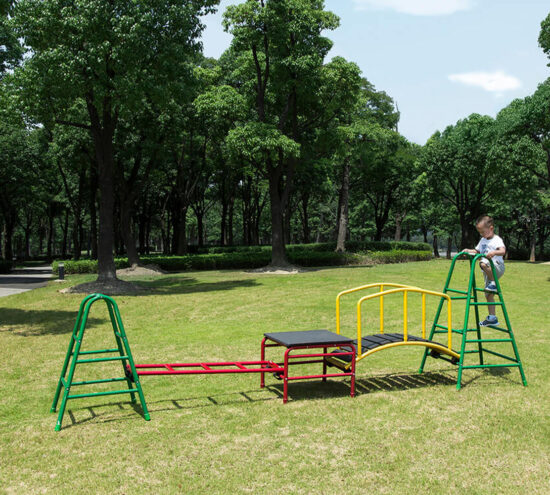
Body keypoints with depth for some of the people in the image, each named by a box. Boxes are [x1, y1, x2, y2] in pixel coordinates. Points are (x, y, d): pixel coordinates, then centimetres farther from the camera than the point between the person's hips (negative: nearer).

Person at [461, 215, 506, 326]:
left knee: (483, 263, -39)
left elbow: (503, 251, -28)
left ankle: (494, 283, -21)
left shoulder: (497, 240, -10)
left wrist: (494, 252, -46)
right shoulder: (483, 240, 16)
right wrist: (468, 251, 13)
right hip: (489, 271, 8)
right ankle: (492, 318, 14)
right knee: (488, 294, 8)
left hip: (497, 267, -8)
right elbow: (477, 251, 31)